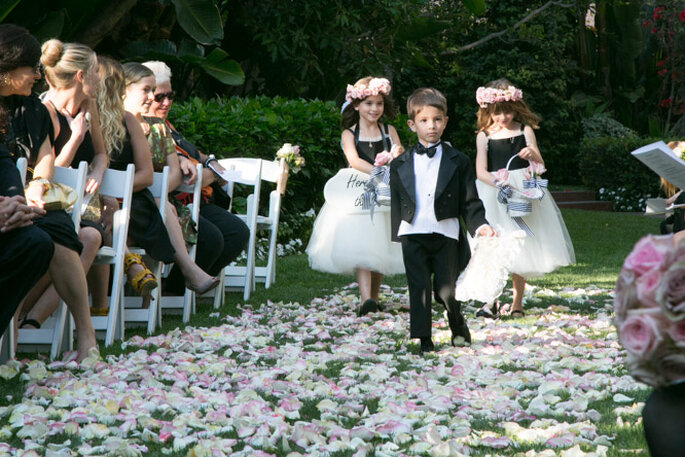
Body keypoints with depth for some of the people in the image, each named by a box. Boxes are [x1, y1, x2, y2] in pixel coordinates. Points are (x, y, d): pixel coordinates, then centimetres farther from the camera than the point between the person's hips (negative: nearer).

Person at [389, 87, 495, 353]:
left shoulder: (458, 162, 5)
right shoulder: (400, 165, 9)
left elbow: (469, 201, 3)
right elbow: (396, 203, 10)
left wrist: (479, 225, -12)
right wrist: (396, 236, 4)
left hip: (446, 234, -1)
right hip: (413, 234, 1)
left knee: (446, 289, 2)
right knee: (419, 287, 0)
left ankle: (458, 327, 28)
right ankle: (423, 338, 7)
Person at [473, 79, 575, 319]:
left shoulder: (524, 130, 3)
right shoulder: (484, 136, 2)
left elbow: (540, 164, 0)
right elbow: (481, 171, -6)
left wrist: (532, 155, -23)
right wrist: (498, 184, -24)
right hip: (493, 194, -1)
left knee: (520, 247, 4)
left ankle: (517, 302, 11)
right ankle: (491, 300, -7)